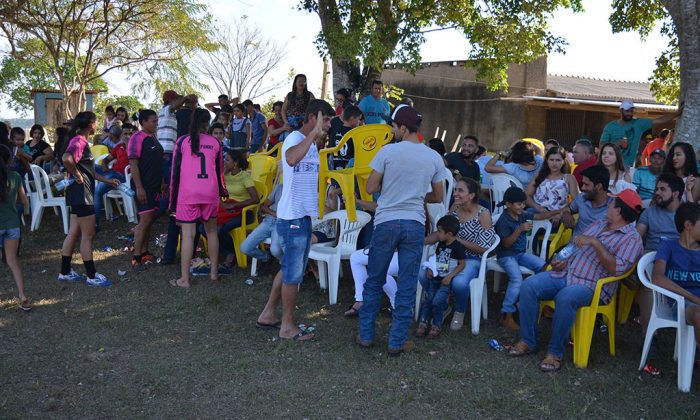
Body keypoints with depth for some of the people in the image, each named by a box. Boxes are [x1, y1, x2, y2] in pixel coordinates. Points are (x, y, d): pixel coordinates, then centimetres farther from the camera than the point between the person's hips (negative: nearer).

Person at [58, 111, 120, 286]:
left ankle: (65, 272, 21)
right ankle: (92, 276, 2)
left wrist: (107, 181, 21)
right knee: (88, 235, -4)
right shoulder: (79, 141, -15)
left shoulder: (81, 141, 16)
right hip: (81, 192, -10)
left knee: (74, 233, 14)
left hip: (79, 193, 10)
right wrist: (77, 176, -22)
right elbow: (67, 159, -36)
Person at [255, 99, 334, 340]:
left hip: (304, 215, 10)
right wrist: (313, 134, -39)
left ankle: (268, 315, 27)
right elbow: (291, 159, -41)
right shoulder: (295, 139, -16)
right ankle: (287, 326, 10)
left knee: (290, 269, 16)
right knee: (293, 273, -1)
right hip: (293, 216, -10)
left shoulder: (311, 144, 16)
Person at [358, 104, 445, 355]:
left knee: (374, 281, 13)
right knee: (407, 287, 7)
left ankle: (366, 335, 21)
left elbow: (370, 188, -2)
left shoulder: (388, 151, -7)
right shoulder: (434, 158, 3)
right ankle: (397, 342, 12)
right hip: (415, 224, 2)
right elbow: (438, 196, 12)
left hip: (386, 222, -1)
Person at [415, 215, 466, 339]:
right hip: (435, 277, 6)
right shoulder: (441, 244, 11)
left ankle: (437, 325, -1)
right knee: (428, 299, -2)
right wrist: (430, 269, 0)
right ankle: (423, 323, 3)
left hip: (446, 280, -6)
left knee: (437, 301, -17)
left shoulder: (458, 247, -10)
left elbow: (461, 264, -10)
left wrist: (450, 277, -18)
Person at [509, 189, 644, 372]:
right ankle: (528, 341, -8)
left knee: (565, 297, -39)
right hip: (566, 273, 7)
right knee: (529, 286, -17)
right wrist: (563, 261, 7)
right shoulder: (598, 224, 21)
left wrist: (595, 243, -20)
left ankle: (555, 352, -22)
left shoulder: (632, 238, -3)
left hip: (592, 286, -7)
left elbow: (617, 269, -18)